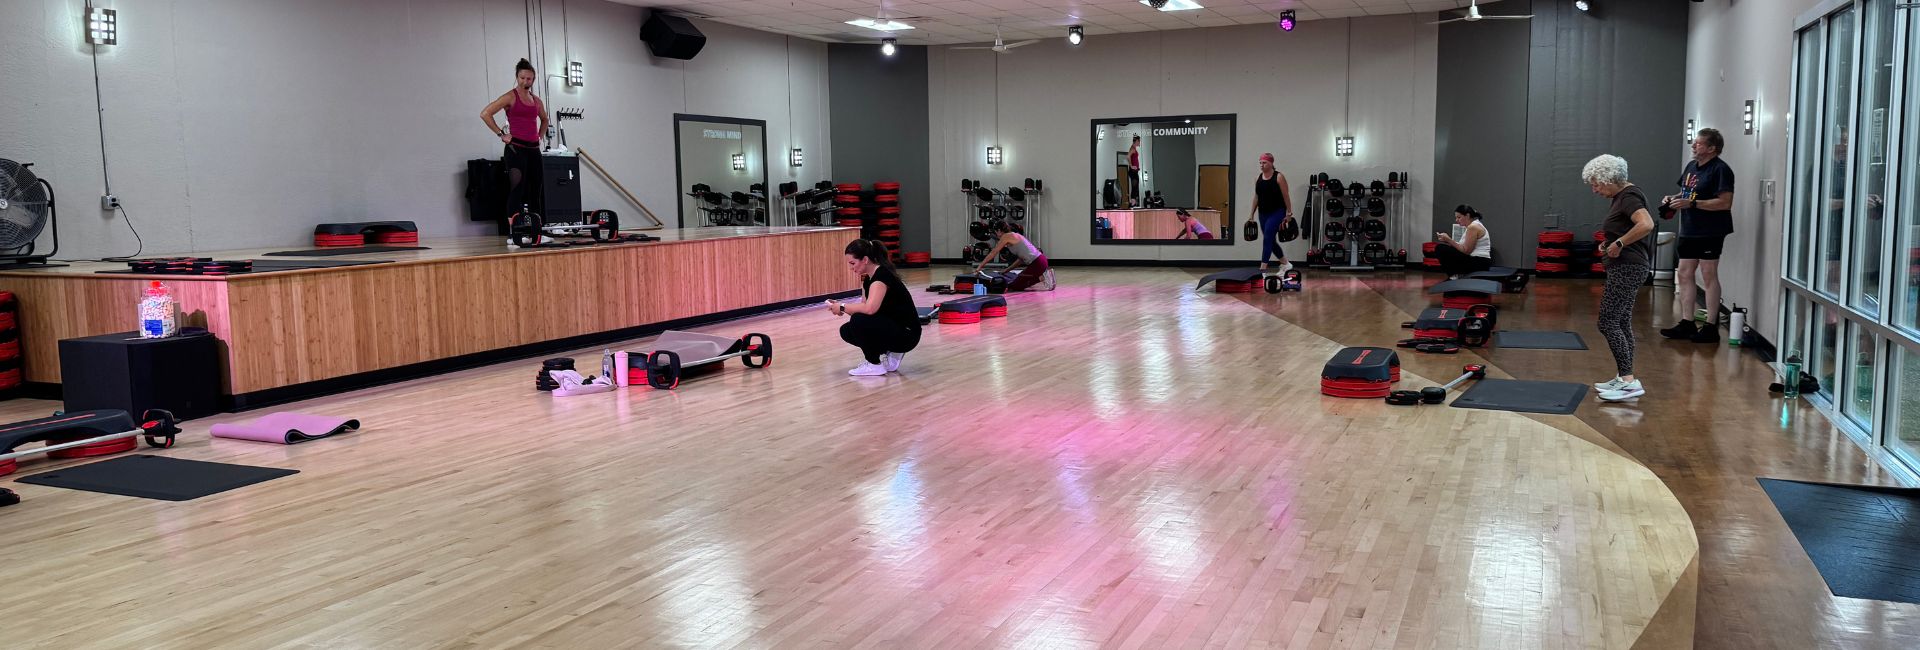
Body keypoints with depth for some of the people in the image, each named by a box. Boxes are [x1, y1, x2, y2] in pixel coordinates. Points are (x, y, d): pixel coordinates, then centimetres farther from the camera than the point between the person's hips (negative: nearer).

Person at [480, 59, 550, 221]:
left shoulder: (536, 100, 14)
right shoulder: (511, 97, -4)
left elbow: (544, 119, 35)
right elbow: (485, 114, -11)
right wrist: (501, 134, -9)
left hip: (533, 149, 6)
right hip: (516, 148, -6)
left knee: (536, 191, 8)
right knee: (517, 190, -10)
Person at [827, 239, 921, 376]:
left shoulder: (882, 275, -22)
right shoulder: (869, 277, 7)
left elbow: (869, 308, -37)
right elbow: (864, 308, 10)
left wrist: (843, 307, -23)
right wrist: (841, 307, -6)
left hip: (906, 334, -10)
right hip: (891, 328, 10)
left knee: (859, 321, -26)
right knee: (846, 331, 4)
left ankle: (875, 365, -8)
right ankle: (891, 354, 9)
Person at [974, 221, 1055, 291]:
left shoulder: (1006, 236, -4)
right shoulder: (1015, 235, 21)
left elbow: (993, 253, -1)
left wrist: (980, 266, 5)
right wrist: (1007, 270, 25)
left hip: (1037, 263, -9)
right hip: (1040, 260, 9)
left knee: (1013, 287, -2)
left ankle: (1042, 277, -9)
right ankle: (1045, 273, 10)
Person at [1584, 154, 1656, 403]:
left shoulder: (1629, 196, -16)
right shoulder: (1620, 196, 15)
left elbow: (1646, 224, -33)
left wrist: (1619, 243, -23)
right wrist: (1609, 244, 11)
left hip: (1628, 269, -11)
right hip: (1624, 268, 11)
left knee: (1608, 322, -11)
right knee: (1621, 322, 12)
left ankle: (1629, 381, -12)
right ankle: (1624, 379, 16)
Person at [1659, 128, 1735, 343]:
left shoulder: (1720, 170, -13)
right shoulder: (1691, 166, 13)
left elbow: (1725, 202, -20)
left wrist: (1692, 203, -23)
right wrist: (1674, 198, 5)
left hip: (1710, 232, -9)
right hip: (1689, 230, 9)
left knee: (1709, 276, -3)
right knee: (1684, 275, 9)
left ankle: (1711, 327, 3)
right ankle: (1686, 324, 16)